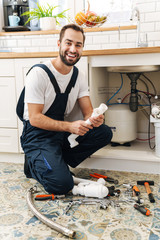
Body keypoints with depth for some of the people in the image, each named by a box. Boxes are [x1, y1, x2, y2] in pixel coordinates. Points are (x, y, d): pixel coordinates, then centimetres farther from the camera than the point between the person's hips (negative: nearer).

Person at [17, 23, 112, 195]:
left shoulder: (78, 76, 4)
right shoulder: (38, 73, -17)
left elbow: (88, 112, 2)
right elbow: (35, 118, -20)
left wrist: (94, 119, -23)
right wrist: (70, 126, -31)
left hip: (61, 131, 7)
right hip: (37, 134, -7)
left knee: (104, 133, -11)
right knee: (61, 184, -24)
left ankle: (56, 162, -5)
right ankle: (34, 163, 7)